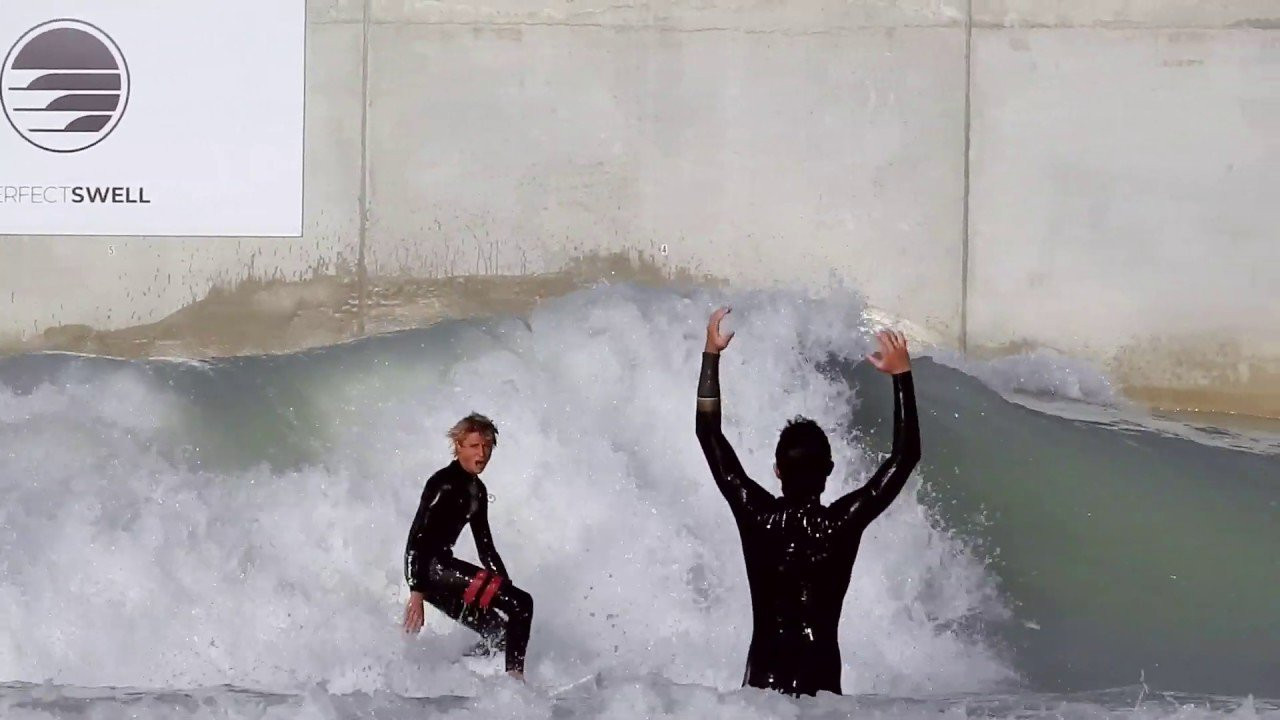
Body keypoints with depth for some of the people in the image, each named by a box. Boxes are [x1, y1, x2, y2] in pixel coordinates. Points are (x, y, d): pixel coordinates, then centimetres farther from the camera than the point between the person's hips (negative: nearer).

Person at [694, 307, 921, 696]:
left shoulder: (756, 516, -6)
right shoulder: (843, 522, -9)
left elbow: (709, 434, 5)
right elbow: (905, 455, 0)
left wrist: (711, 354, 10)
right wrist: (902, 375, 3)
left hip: (762, 683, 1)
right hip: (823, 686, -1)